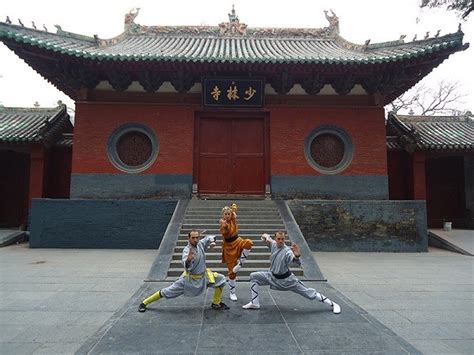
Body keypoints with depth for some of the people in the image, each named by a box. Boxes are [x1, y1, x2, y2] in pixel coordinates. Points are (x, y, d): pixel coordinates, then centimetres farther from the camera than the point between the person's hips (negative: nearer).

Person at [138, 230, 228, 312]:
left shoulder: (201, 244, -10)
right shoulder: (187, 250, -27)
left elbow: (209, 238, 9)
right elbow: (187, 267, -44)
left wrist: (212, 241, -14)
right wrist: (188, 259, -67)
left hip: (203, 276, 5)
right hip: (190, 278, -5)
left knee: (221, 279, -2)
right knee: (167, 292, 0)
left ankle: (216, 304, 15)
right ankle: (144, 303, 19)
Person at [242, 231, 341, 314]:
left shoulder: (287, 252, -29)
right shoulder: (273, 244, -11)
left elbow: (297, 263, -47)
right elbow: (265, 236, 9)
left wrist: (297, 256, -69)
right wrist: (266, 237, -15)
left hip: (286, 279, -6)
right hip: (273, 277, 6)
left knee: (308, 292, -2)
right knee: (254, 276, 1)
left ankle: (332, 304, 14)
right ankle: (254, 303, 9)